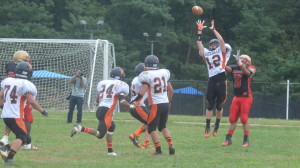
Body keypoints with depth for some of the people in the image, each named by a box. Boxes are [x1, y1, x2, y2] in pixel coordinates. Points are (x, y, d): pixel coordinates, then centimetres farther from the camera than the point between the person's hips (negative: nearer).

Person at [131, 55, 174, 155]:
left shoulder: (147, 75, -11)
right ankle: (170, 145, 4)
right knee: (163, 126, 20)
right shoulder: (164, 73, 7)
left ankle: (158, 150, -2)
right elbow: (170, 90, 15)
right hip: (166, 104, 6)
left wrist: (134, 102, -9)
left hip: (156, 105, -6)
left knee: (152, 128, 5)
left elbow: (142, 92, -18)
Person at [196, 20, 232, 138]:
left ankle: (216, 127, 19)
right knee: (210, 106, 4)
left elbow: (221, 41, -4)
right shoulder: (206, 53, 18)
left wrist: (213, 29, -2)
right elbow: (199, 44, 16)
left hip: (221, 82, -3)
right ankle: (207, 128, 8)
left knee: (219, 106, 7)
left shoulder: (222, 51, 8)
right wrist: (200, 31, 11)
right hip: (211, 82, 3)